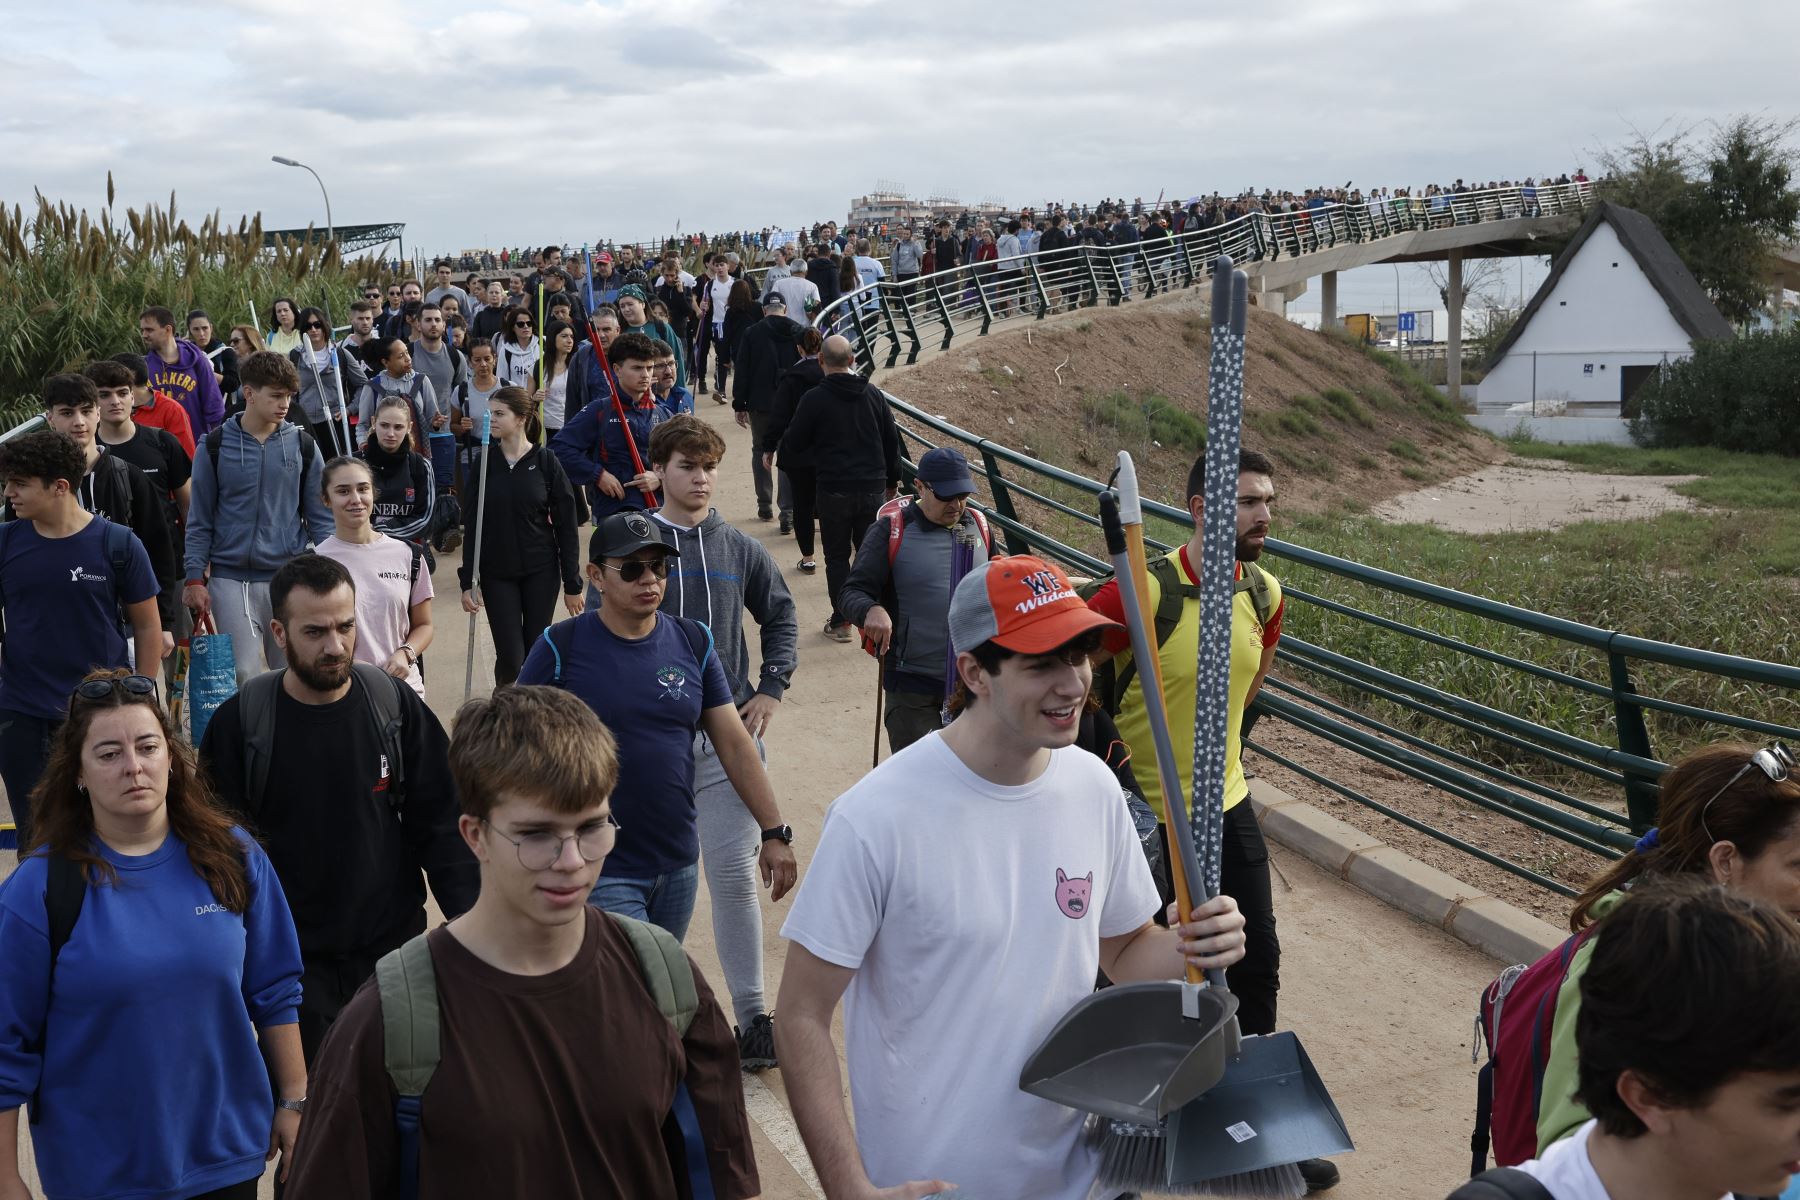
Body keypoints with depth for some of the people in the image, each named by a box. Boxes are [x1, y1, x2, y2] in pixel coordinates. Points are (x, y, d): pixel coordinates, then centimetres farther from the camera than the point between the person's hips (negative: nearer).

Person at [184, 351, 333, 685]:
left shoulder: (303, 445, 4)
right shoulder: (215, 446, 0)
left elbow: (320, 516, 8)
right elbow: (200, 520, 4)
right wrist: (195, 578, -1)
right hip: (230, 579, -1)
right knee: (245, 675, -5)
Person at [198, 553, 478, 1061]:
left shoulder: (395, 704, -5)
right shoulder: (240, 722, -9)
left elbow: (439, 823, 1)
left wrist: (470, 919, -4)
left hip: (393, 946, 1)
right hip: (290, 960, -1)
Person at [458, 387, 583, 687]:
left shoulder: (545, 461, -5)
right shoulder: (484, 462, -1)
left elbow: (565, 524, -2)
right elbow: (470, 525, 2)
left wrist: (572, 583, -2)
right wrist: (467, 581, -2)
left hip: (541, 572, 0)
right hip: (497, 573, 1)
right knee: (510, 658, -4)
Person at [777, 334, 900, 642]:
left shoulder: (814, 399, -9)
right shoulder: (873, 394, 3)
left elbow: (793, 443, 0)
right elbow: (892, 440, 10)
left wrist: (780, 454, 24)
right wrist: (892, 480, 23)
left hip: (834, 490, -3)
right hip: (873, 487, 3)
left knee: (837, 556, 8)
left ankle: (840, 621, 10)